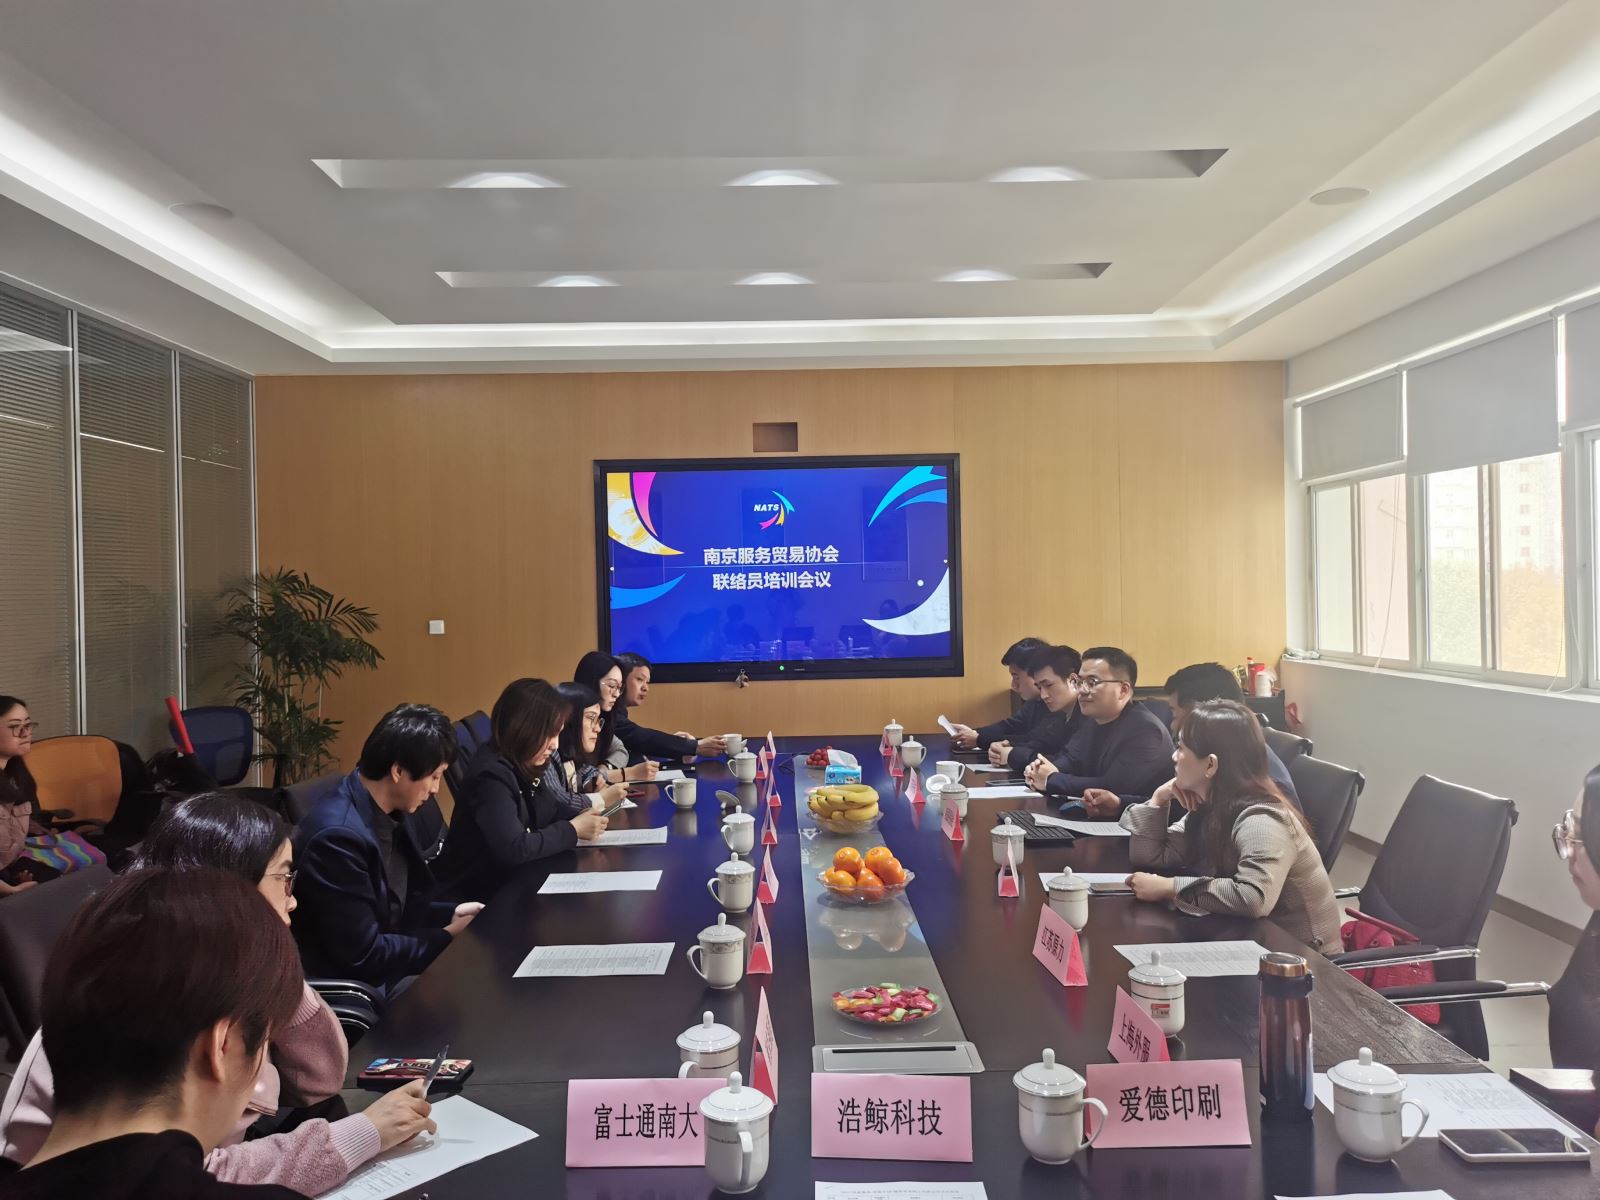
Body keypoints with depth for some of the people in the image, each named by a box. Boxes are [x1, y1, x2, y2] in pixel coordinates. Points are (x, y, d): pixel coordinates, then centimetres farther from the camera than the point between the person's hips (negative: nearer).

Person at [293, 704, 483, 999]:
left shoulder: (385, 814, 1)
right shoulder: (339, 835, -28)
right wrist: (446, 938, -15)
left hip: (388, 962, 9)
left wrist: (450, 913, 1)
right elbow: (362, 955, -25)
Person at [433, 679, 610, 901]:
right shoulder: (491, 775, -24)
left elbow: (546, 811, 12)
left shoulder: (524, 765, 2)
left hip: (507, 879, 8)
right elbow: (514, 849, -31)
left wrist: (582, 815, -8)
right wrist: (573, 829, -21)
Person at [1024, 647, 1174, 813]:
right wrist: (1041, 771, -11)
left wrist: (1051, 780, -16)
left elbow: (1111, 788, -27)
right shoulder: (1095, 721, 10)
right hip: (1095, 819, 8)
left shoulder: (1145, 731, -21)